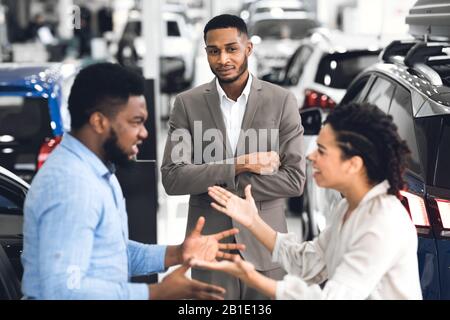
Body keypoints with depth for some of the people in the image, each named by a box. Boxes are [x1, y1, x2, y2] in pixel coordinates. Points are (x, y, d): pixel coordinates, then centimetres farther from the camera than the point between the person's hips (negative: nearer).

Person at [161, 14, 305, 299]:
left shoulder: (282, 101, -3)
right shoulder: (188, 103, 0)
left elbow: (295, 179, -7)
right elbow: (171, 178, -8)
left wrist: (224, 187, -12)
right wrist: (240, 165, -16)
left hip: (265, 245, 0)